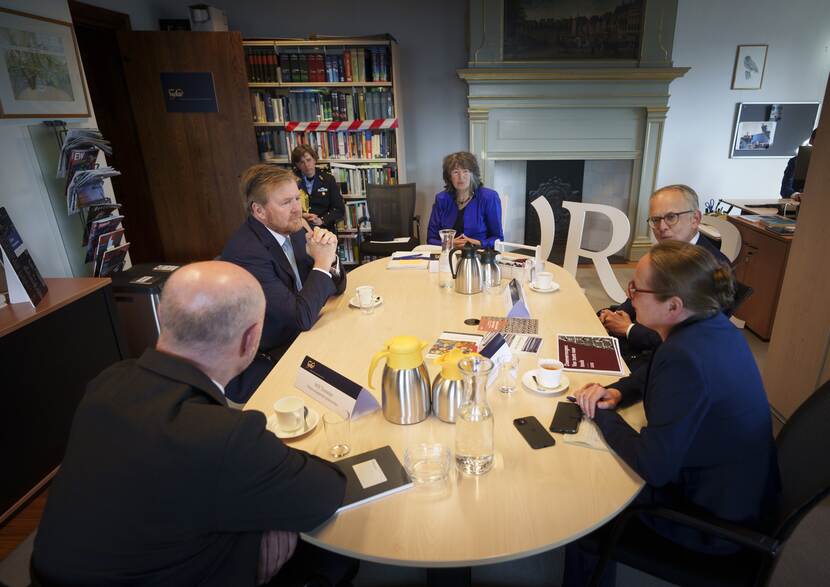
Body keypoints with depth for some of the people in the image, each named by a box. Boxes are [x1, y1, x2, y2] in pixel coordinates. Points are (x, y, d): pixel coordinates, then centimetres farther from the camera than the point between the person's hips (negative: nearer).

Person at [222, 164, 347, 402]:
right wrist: (322, 263, -18)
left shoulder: (293, 231, 0)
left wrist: (329, 256, -13)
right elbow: (302, 317, -26)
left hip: (297, 341, 7)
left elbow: (335, 288, 6)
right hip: (263, 365, -7)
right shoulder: (245, 252, -23)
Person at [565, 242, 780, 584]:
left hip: (716, 522, -8)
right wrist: (615, 392, -6)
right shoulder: (712, 324, -9)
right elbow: (657, 374, 11)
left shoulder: (686, 357, -37)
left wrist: (601, 414, -18)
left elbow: (653, 467, -32)